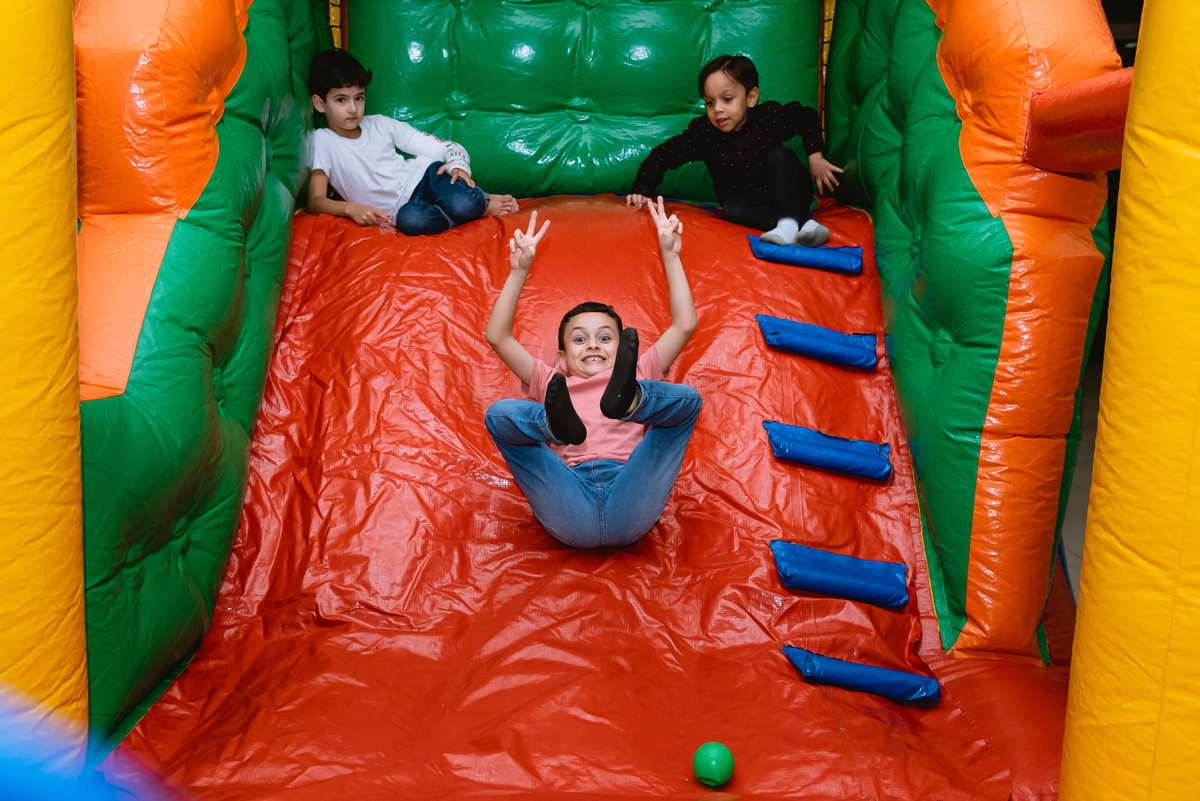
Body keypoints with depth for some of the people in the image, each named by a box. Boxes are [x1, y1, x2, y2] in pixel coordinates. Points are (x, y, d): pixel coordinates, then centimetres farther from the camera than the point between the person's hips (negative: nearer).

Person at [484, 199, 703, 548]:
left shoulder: (638, 377, 34)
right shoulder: (552, 384, 33)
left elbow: (684, 325, 24)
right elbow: (497, 337, 22)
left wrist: (670, 255, 21)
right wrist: (519, 271, 15)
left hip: (630, 513, 0)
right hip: (570, 517, 0)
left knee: (688, 399, -10)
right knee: (499, 413, -11)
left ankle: (629, 397, -43)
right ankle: (557, 421, -43)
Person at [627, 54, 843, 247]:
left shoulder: (770, 116, -11)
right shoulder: (702, 131, -10)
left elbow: (807, 117, 6)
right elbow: (662, 155, -3)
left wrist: (815, 157, -3)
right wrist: (641, 191, -12)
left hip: (788, 195, 0)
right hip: (748, 203, 0)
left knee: (780, 156, -26)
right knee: (731, 208, -33)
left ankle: (788, 222, -42)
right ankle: (804, 224, -45)